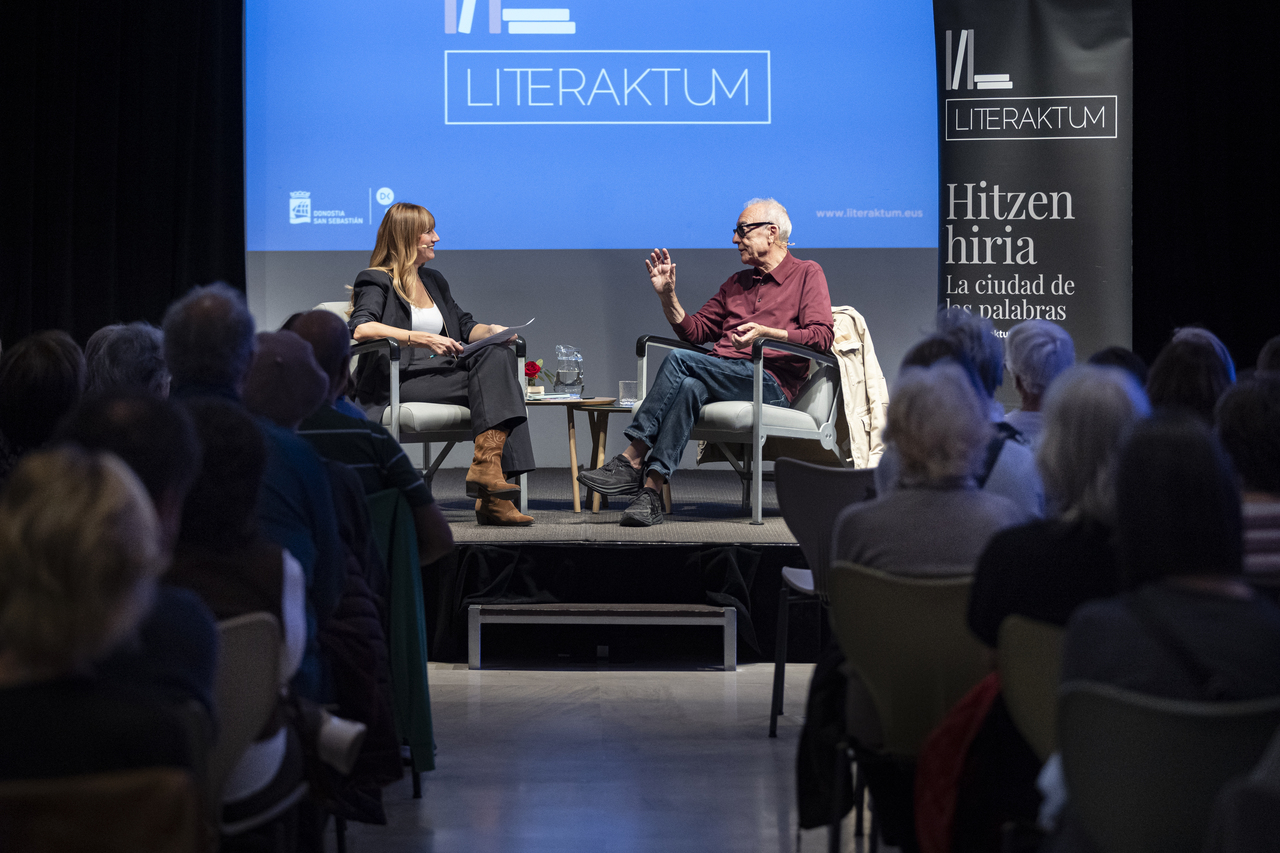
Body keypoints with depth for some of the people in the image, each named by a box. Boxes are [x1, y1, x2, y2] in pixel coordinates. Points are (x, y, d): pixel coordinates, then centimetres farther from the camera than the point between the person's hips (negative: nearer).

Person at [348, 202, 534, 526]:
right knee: (493, 377, -27)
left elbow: (464, 326, 30)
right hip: (398, 380, -7)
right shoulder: (377, 281, 2)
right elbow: (361, 328, -17)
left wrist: (491, 330, 6)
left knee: (498, 356, -24)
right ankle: (485, 466, -34)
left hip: (442, 374, 7)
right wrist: (420, 338, -27)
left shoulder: (433, 281, 28)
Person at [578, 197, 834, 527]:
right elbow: (694, 331, 27)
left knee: (680, 360, -28)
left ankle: (632, 460, -29)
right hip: (721, 381, 5)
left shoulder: (807, 273, 11)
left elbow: (822, 336, -4)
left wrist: (766, 332, -17)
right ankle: (651, 492, -44)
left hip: (770, 384, -5)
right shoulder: (736, 283, 30)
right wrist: (667, 295, 12)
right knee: (689, 387, -33)